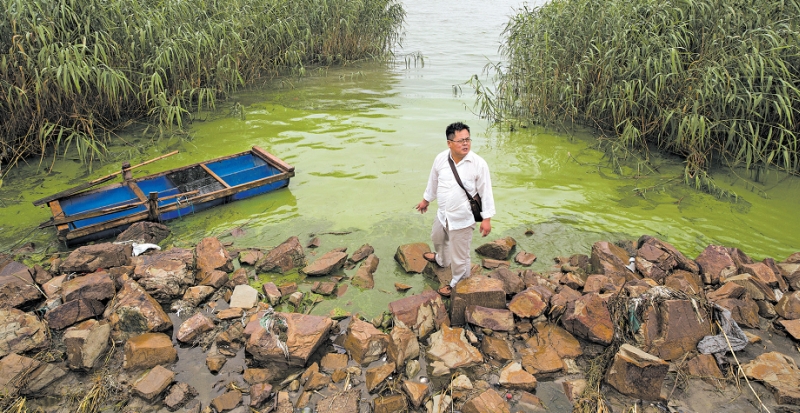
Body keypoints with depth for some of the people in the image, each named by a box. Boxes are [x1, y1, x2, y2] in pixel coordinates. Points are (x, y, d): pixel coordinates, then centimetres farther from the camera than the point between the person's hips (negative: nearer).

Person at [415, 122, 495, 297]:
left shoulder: (478, 163, -21)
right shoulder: (440, 159, -10)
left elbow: (485, 192, -13)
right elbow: (433, 181, 9)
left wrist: (487, 218, -13)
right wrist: (426, 200, 20)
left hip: (462, 219, -6)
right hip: (442, 214, 6)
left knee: (459, 254, 8)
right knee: (438, 238, 32)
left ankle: (458, 282, 35)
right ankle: (441, 259, 65)